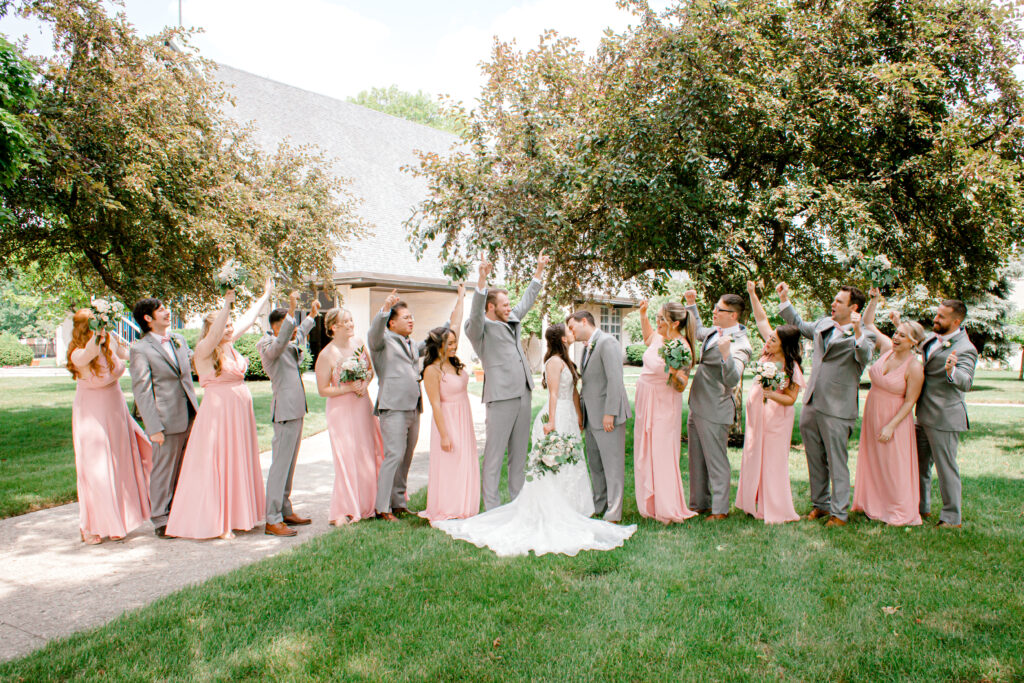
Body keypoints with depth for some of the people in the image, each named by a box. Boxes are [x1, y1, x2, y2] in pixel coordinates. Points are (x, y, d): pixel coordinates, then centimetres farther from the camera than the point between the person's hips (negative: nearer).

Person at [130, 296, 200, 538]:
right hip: (166, 419, -6)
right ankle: (161, 520, 19)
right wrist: (154, 427, -14)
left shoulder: (179, 339, 11)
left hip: (189, 416, 6)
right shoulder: (140, 349, -8)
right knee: (164, 469, 5)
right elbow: (141, 391, -10)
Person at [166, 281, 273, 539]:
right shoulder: (204, 350, -10)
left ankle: (236, 515, 24)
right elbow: (214, 334, -31)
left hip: (240, 413, 8)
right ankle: (215, 523, 6)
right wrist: (227, 303, -35)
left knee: (239, 464, 13)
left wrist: (265, 295, 28)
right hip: (218, 412, -8)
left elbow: (248, 319, 20)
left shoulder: (229, 344, 10)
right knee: (216, 466, -1)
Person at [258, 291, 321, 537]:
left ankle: (286, 512, 23)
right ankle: (272, 521, -3)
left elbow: (299, 335, 40)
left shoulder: (290, 345, 16)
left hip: (296, 410, 10)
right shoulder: (267, 344, -11)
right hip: (285, 410, -10)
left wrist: (312, 315, 40)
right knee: (280, 464, -7)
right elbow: (280, 343, -35)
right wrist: (291, 311, -41)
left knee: (289, 464, 14)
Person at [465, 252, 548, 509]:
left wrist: (539, 270, 29)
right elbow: (476, 312, -25)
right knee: (495, 452, -4)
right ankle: (491, 507, 3)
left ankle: (517, 499, 24)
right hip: (501, 396, -8)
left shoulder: (512, 320, 19)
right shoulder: (480, 328, -5)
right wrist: (482, 280, -37)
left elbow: (527, 300, 30)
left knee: (519, 451, 14)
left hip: (522, 394, 8)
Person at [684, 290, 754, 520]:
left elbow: (732, 380, -32)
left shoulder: (740, 346, -19)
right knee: (696, 459, 18)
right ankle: (699, 504, 31)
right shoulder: (715, 331, 7)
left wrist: (726, 353, -47)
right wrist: (691, 305, 24)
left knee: (716, 461, 3)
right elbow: (698, 331, 31)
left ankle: (720, 510, 16)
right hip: (697, 407, 9)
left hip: (715, 411, -9)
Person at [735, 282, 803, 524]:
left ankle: (776, 510, 12)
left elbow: (791, 399, -13)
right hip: (756, 412, 7)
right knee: (752, 456, 13)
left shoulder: (792, 368, -17)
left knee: (773, 461, 0)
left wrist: (771, 394, -28)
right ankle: (754, 503, 27)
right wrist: (753, 294, -1)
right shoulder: (768, 351, -2)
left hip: (776, 416, -7)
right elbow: (762, 319, 4)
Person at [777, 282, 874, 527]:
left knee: (837, 461, 1)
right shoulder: (823, 324, 12)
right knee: (814, 458, 16)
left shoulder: (864, 335, -7)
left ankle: (839, 512, 14)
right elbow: (799, 325, 29)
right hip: (811, 404, 7)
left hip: (837, 408, -7)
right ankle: (820, 504, 31)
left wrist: (857, 332, -39)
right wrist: (784, 299, 22)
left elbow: (864, 359, -25)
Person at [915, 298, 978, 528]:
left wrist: (952, 371, -52)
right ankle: (921, 507, 33)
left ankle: (952, 518, 16)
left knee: (946, 467, 2)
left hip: (944, 418, -8)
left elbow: (966, 382, -32)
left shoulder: (965, 349, -18)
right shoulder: (933, 337, 7)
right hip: (924, 415, 9)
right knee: (919, 464, 18)